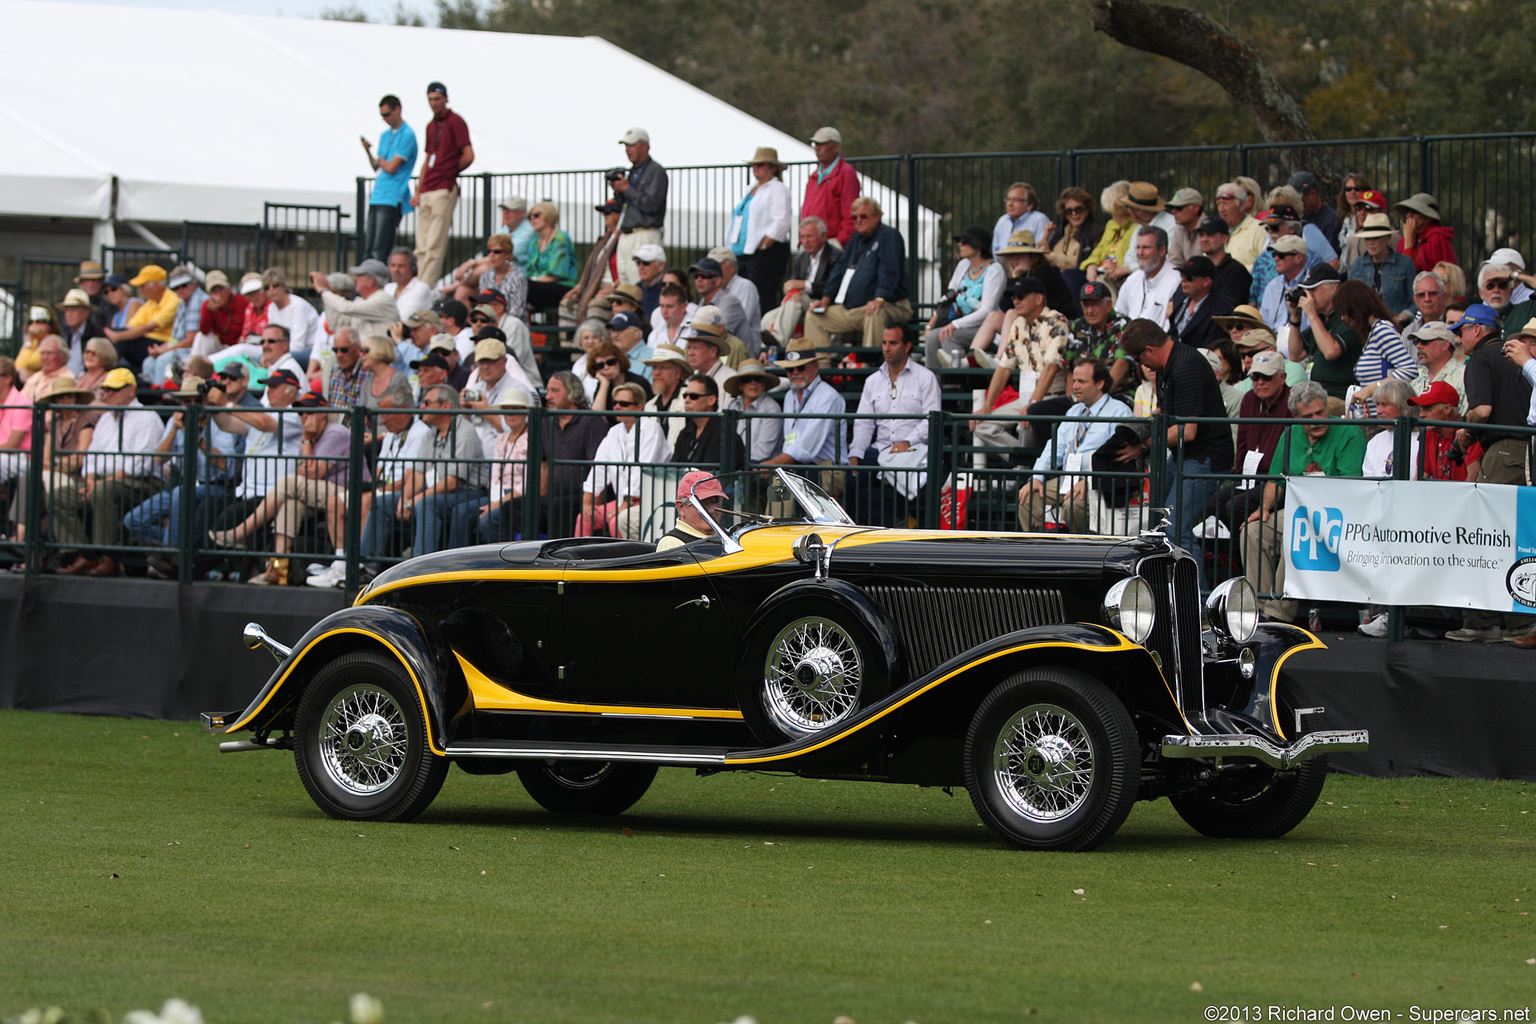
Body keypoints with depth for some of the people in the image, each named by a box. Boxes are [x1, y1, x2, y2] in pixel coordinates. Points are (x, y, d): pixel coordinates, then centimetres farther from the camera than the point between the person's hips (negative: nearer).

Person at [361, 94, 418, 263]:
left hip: (392, 199, -9)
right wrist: (368, 152, 2)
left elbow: (391, 167, -14)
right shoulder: (385, 135, 18)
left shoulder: (407, 135, -9)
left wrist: (380, 159, 6)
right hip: (377, 197, 9)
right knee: (369, 248, 5)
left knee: (380, 250, -13)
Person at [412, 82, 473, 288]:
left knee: (435, 244, -11)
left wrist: (450, 173, 4)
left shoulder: (455, 122, -5)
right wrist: (418, 192, 19)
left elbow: (468, 156, -11)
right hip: (426, 192, 8)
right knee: (422, 246, 6)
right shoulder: (431, 125, 20)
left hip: (444, 189, -8)